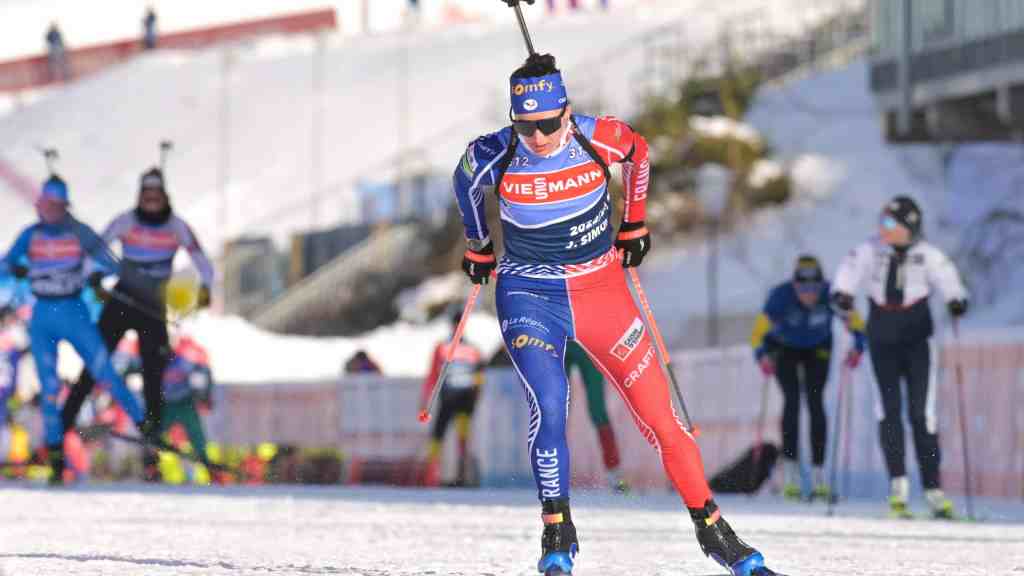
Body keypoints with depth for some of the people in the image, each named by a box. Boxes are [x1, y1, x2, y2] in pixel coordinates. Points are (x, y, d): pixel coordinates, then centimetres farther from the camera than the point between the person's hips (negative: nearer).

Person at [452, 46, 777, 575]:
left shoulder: (598, 139, -18)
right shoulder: (493, 156, -18)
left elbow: (638, 152, 7)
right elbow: (466, 184, 7)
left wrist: (634, 223, 15)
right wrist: (478, 247, 20)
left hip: (601, 289, 1)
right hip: (529, 297, -1)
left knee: (657, 410, 1)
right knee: (548, 407, -23)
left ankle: (711, 528, 14)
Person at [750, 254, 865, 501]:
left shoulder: (831, 296, -29)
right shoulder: (781, 296, -33)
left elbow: (857, 323, -19)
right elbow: (759, 332, -31)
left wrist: (857, 348, -36)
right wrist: (763, 356, -48)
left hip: (817, 350, 1)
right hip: (784, 348, -1)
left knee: (816, 403, -10)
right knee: (792, 400, -16)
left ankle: (819, 475, -8)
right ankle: (790, 472, -12)